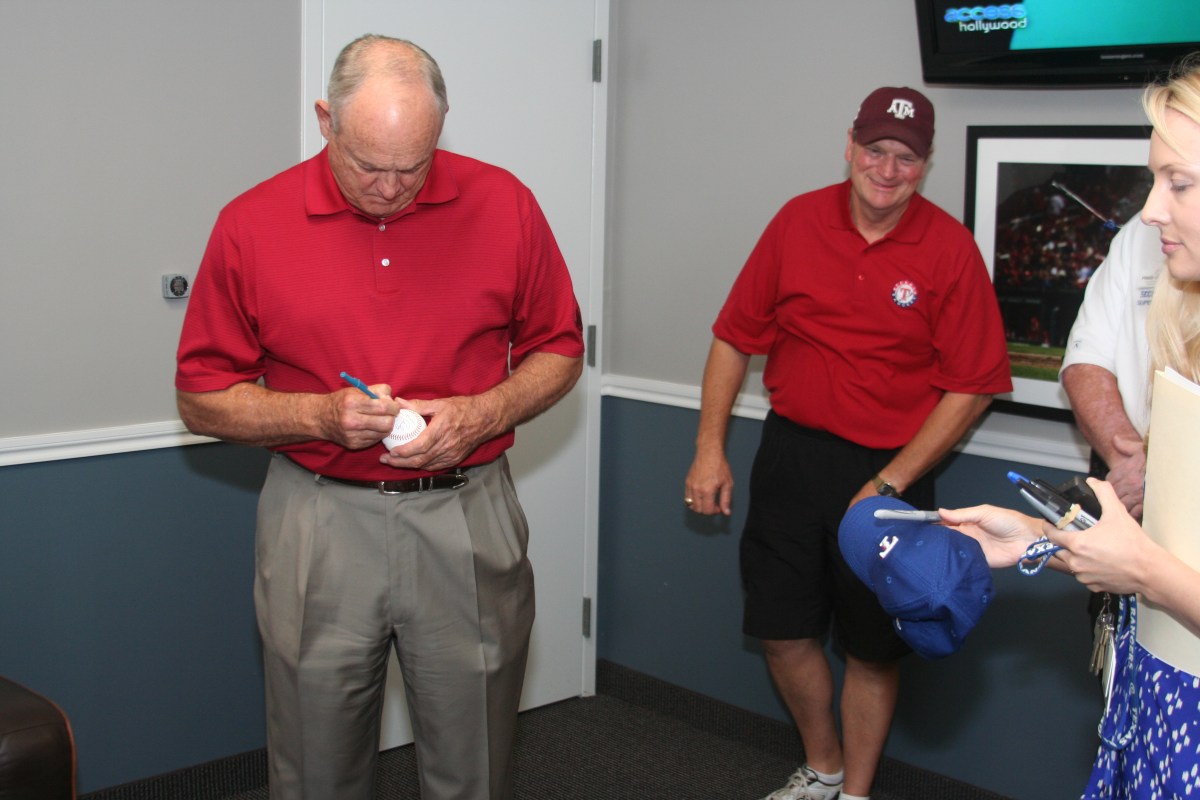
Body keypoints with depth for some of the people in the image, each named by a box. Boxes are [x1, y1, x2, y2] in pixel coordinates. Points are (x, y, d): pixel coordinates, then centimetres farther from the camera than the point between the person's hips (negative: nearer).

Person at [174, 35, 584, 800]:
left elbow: (559, 352, 8)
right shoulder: (252, 224, -4)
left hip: (467, 521, 0)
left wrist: (480, 415, -11)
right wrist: (322, 415, -16)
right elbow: (203, 398, 1)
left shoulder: (503, 203, -2)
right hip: (319, 528, 0)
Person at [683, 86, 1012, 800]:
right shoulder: (798, 222, -1)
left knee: (872, 648, 8)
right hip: (791, 454, 3)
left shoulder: (950, 248, -9)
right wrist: (710, 447, 1)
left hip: (889, 468, -3)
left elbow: (972, 386, -9)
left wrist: (891, 483, -14)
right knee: (782, 629, 11)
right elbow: (736, 337, 5)